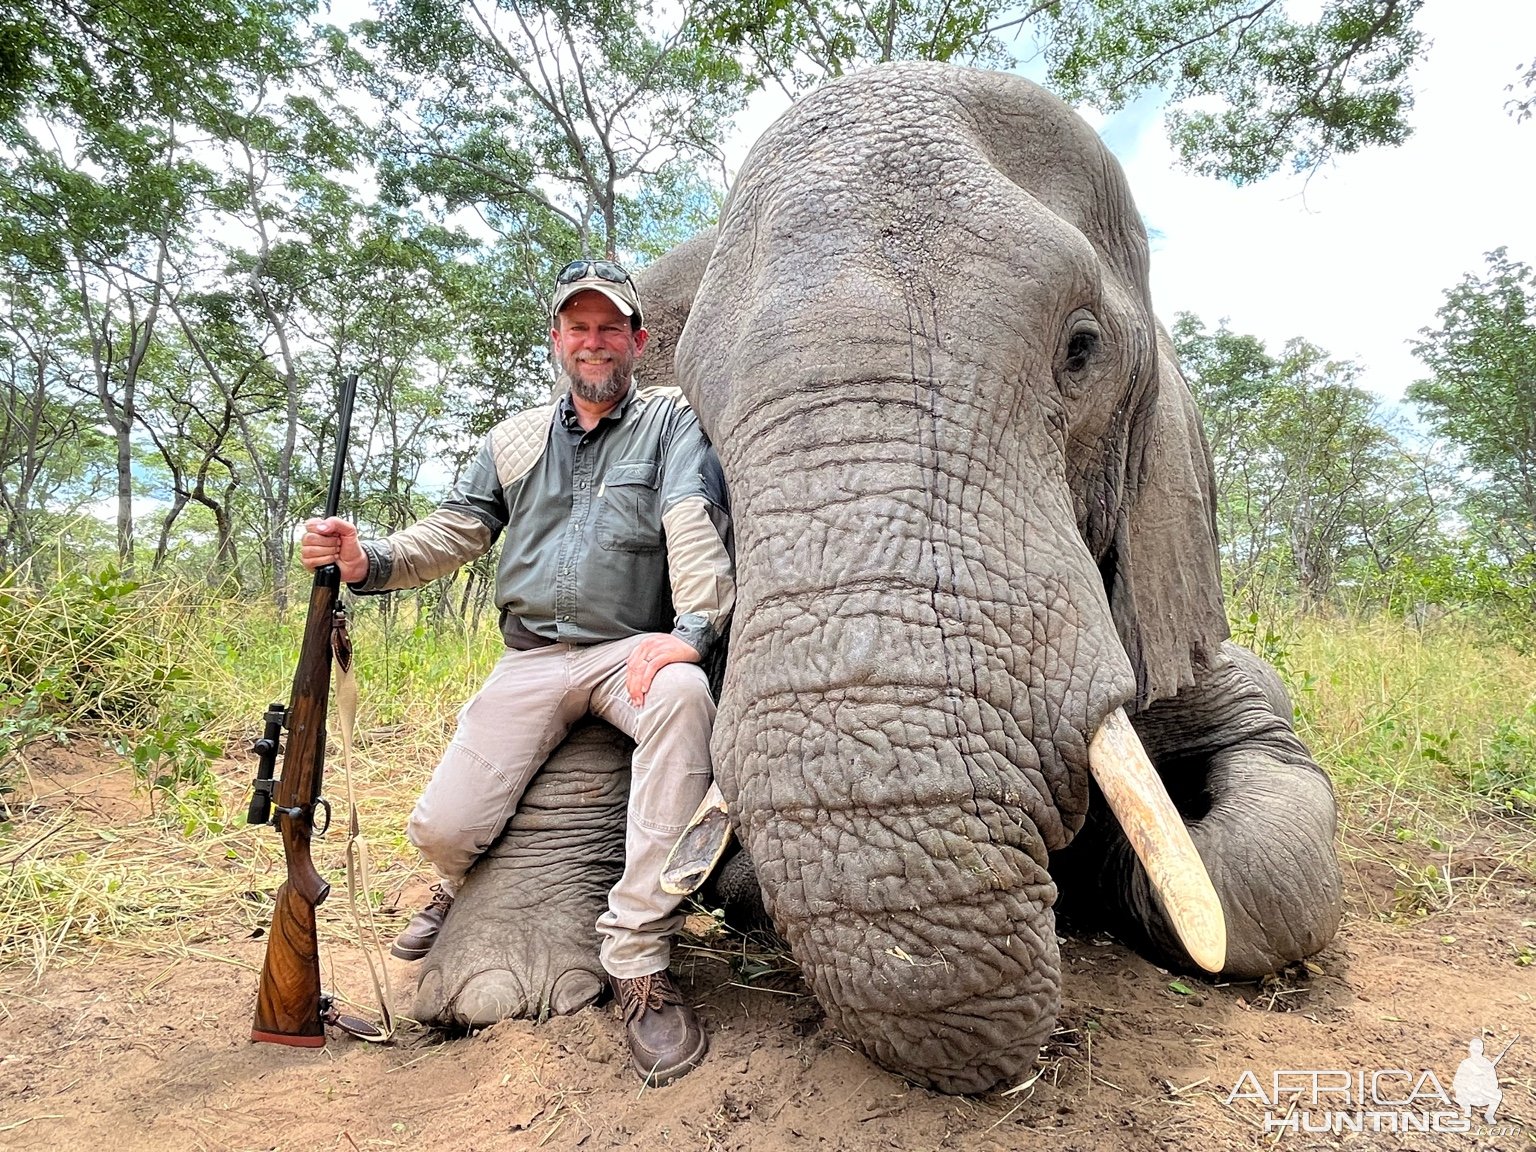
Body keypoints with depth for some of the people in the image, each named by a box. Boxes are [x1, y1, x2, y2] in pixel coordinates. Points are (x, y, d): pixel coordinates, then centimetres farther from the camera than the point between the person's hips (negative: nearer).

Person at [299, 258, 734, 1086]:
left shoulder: (669, 419, 4)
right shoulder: (515, 439, 17)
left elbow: (695, 523, -12)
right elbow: (454, 533, 13)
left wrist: (692, 627, -29)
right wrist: (367, 561, -7)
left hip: (630, 651, -3)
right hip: (532, 660, 4)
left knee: (683, 695, -40)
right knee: (440, 829, -8)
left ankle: (637, 961, -32)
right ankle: (464, 891, 34)